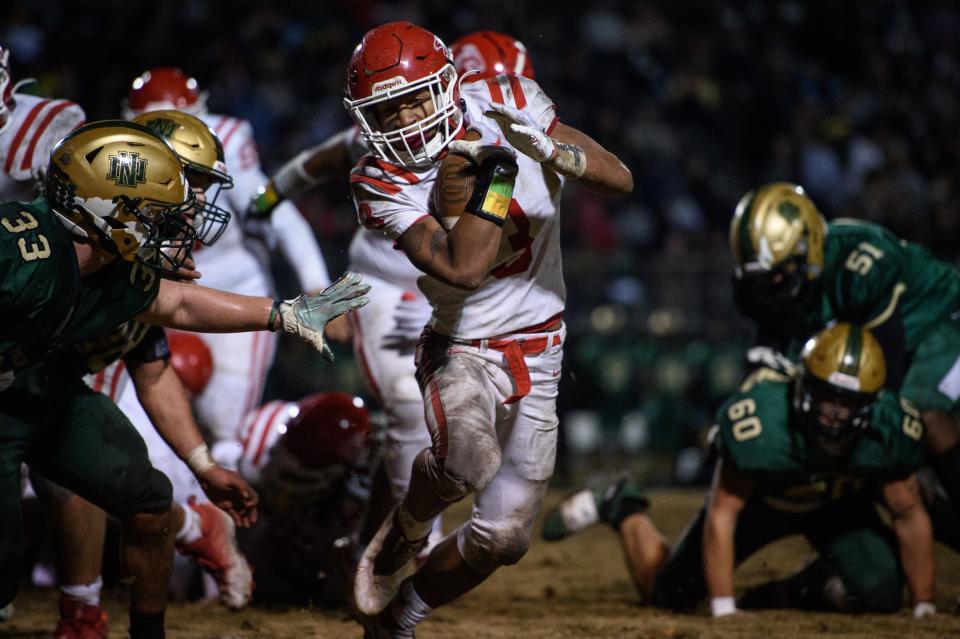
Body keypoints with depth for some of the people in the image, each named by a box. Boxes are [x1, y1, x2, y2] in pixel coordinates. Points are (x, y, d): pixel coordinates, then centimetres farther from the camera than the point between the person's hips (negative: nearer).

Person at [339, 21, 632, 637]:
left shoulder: (504, 104, -10)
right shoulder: (384, 184, -16)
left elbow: (620, 179, -12)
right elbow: (463, 267, -30)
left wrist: (548, 149, -30)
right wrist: (496, 166, -29)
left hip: (538, 354, 3)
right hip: (462, 350, -3)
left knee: (504, 536, 5)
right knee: (470, 462, -36)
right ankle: (406, 529, -3)